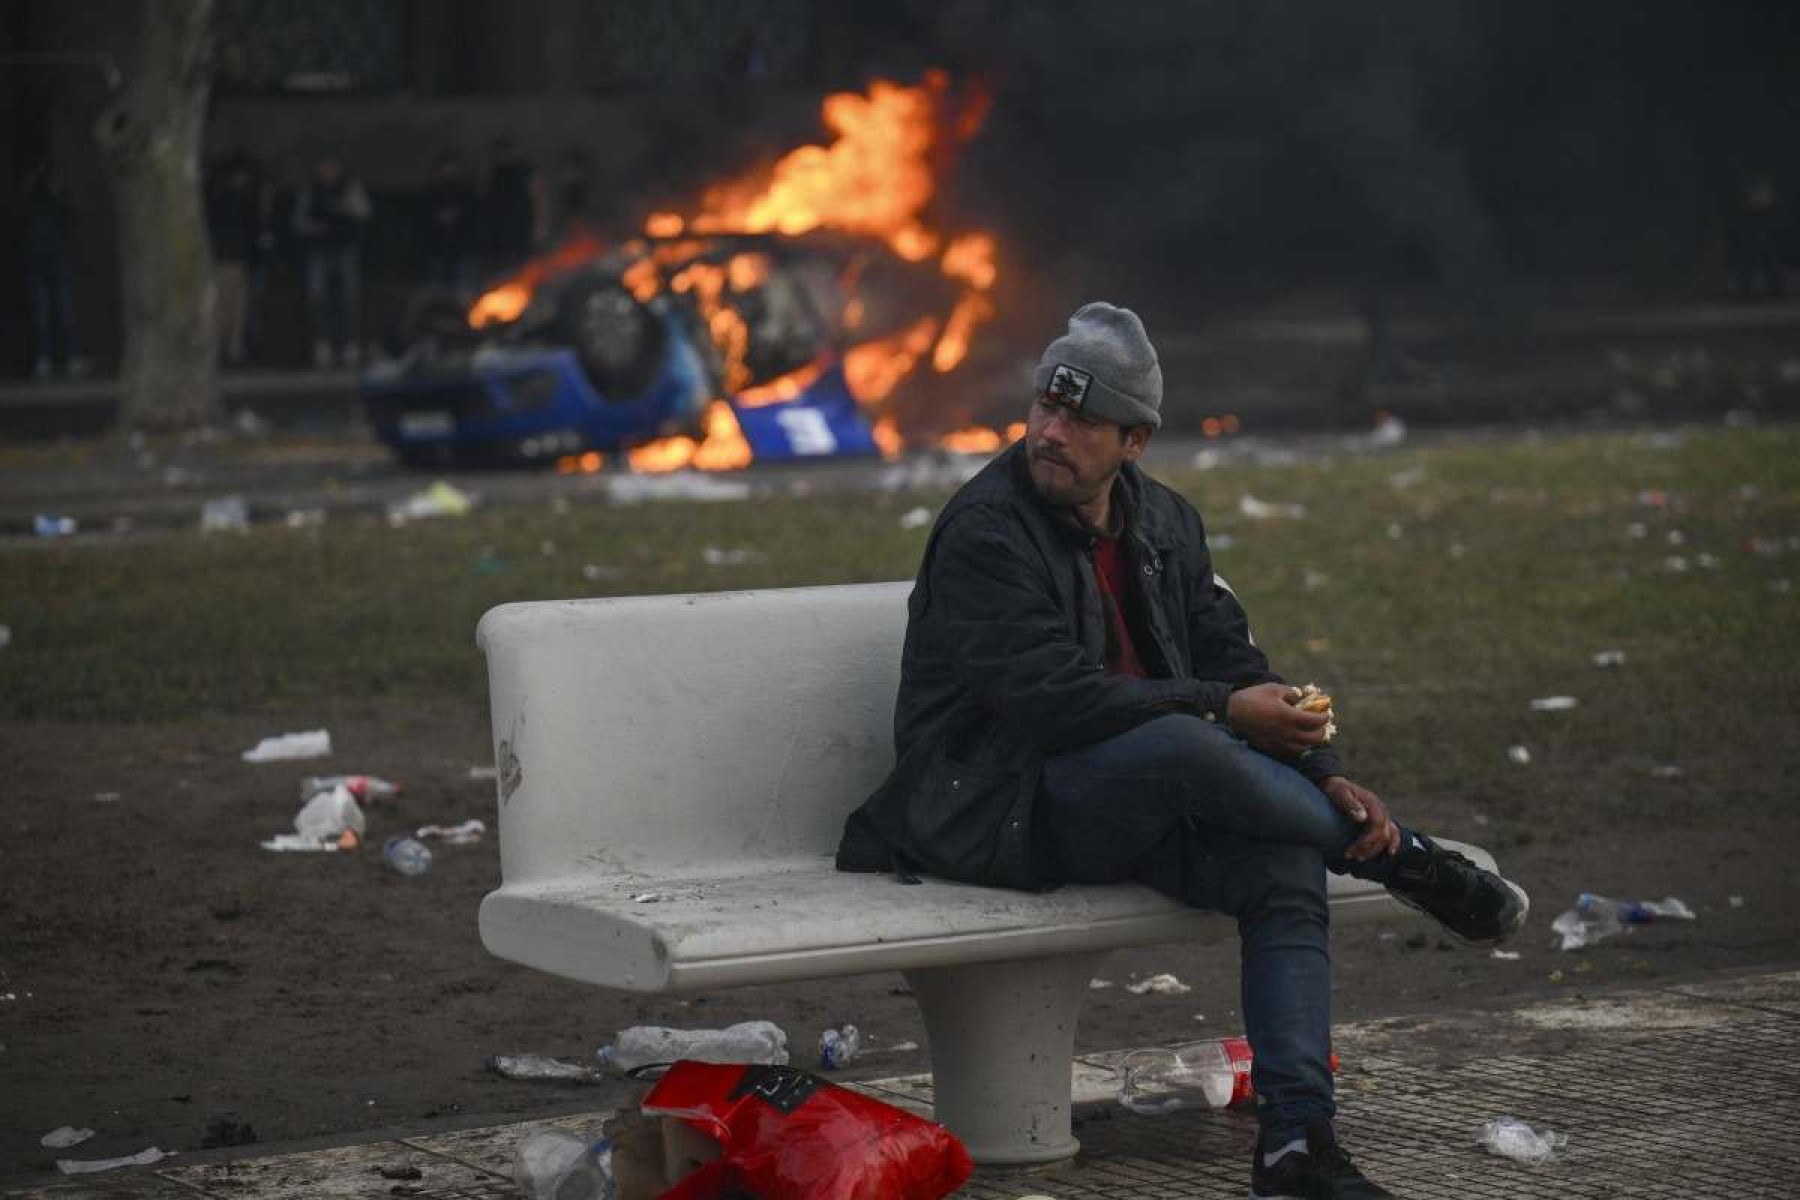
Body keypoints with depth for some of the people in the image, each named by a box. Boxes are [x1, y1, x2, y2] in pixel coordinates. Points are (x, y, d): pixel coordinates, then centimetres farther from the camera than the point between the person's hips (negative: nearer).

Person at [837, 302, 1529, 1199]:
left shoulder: (1163, 524, 10)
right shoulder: (985, 530, -13)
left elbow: (1233, 664, 11)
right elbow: (1053, 699, -22)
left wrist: (1325, 778, -6)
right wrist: (1222, 712, -21)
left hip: (1131, 807, 7)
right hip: (999, 811, -7)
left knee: (1287, 866, -21)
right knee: (1179, 746, -35)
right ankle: (1401, 858, -12)